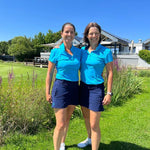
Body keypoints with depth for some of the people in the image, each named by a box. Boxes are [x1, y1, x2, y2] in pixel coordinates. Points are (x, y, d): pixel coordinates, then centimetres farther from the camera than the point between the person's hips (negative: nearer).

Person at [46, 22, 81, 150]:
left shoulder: (79, 52, 4)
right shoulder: (56, 51, -6)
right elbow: (49, 73, -1)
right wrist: (47, 92, -3)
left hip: (74, 88, 4)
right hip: (60, 87, -4)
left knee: (67, 119, 18)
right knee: (60, 124, -5)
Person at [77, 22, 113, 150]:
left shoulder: (106, 52, -11)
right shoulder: (83, 50, 3)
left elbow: (110, 73, -9)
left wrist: (109, 93, -12)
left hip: (96, 89, -6)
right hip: (83, 87, 6)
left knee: (94, 124, -4)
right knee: (86, 117, 23)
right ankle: (89, 139, 48)